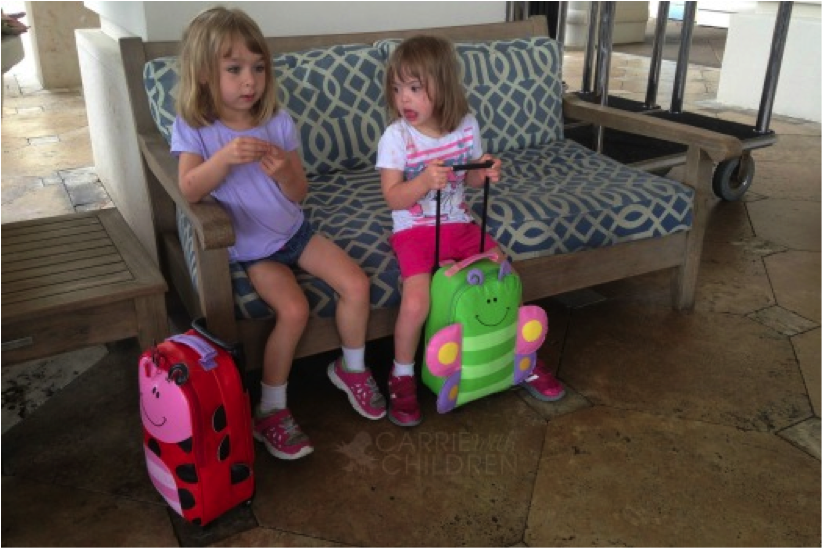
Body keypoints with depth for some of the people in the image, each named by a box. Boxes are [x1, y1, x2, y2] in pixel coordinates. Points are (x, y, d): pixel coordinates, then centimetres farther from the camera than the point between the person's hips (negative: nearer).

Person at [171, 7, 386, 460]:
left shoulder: (278, 122, -4)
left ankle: (351, 368, 16)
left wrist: (283, 171, -27)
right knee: (294, 310, -24)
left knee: (356, 285, -10)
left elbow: (299, 193, -4)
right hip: (250, 247, -4)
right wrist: (225, 157, -39)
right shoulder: (192, 127, -10)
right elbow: (190, 191, -23)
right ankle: (270, 409, -4)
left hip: (293, 231, 4)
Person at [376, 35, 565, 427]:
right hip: (414, 230, -4)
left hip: (459, 224, 4)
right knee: (415, 302, -24)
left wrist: (486, 173, -13)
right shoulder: (396, 136, -13)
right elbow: (393, 198, -16)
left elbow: (469, 178, 10)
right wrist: (425, 180, -35)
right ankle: (402, 376, 3)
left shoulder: (466, 125, -2)